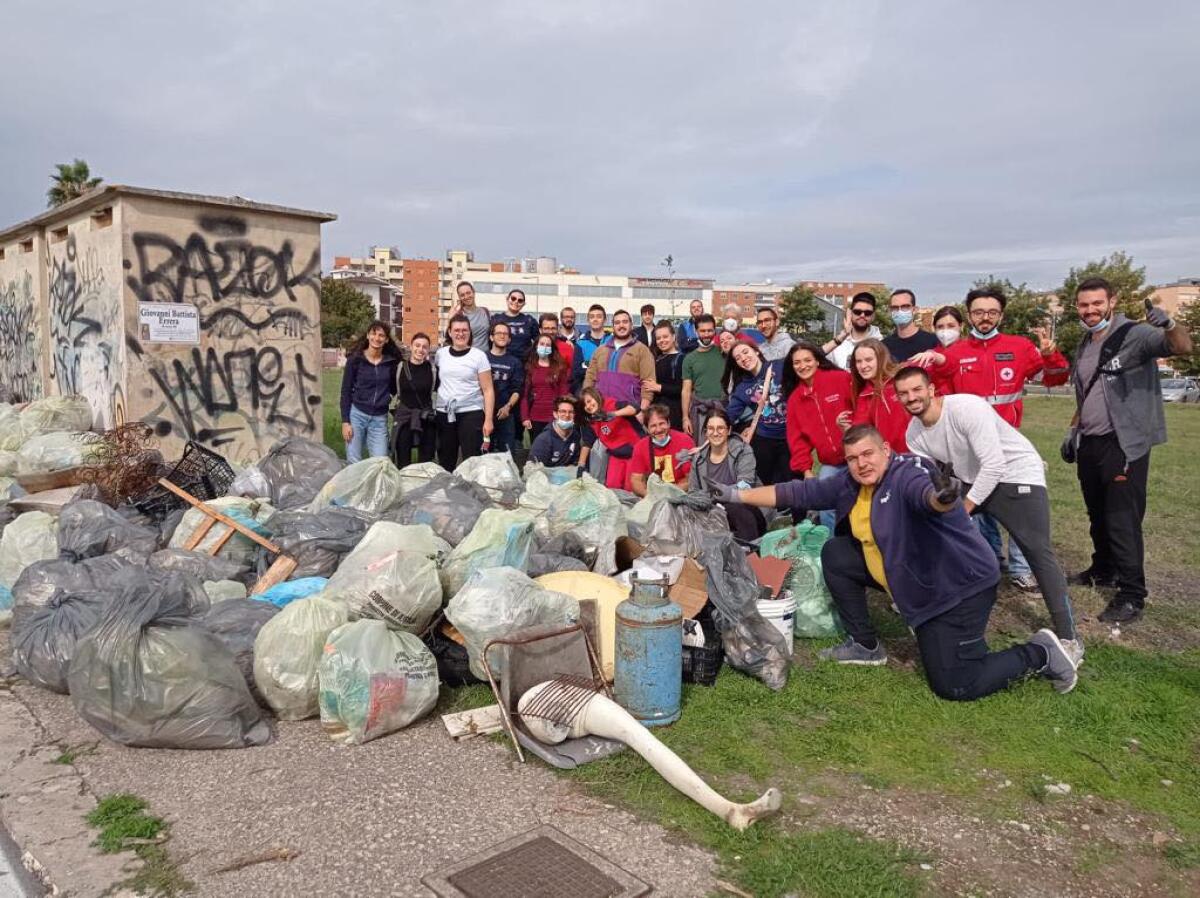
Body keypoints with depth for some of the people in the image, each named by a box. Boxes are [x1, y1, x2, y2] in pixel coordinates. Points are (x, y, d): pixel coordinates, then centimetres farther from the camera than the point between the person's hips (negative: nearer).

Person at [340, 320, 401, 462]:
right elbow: (345, 391, -2)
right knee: (354, 463, 0)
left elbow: (394, 389, 14)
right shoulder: (355, 359, -3)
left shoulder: (391, 361, 4)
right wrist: (345, 421, -7)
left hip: (380, 418, 2)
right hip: (357, 414, -2)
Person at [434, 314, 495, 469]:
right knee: (445, 461, 11)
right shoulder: (441, 354, 7)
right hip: (444, 414, 4)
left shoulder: (479, 356, -4)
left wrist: (488, 419, -12)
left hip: (471, 413, -4)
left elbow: (488, 390, -6)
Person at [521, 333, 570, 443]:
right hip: (534, 417, 1)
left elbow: (564, 393, 3)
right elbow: (525, 394, 4)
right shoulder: (530, 367, 8)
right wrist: (525, 417, -4)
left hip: (554, 417, -1)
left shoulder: (560, 368, 6)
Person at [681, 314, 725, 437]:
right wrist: (685, 417, -1)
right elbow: (686, 390, 6)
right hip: (699, 409, 0)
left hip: (723, 407, 0)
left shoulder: (723, 352, 7)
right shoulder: (690, 358, 7)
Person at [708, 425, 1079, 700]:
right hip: (910, 581, 8)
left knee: (954, 686, -12)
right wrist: (738, 495, 0)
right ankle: (866, 646, 16)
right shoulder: (849, 484, -3)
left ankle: (1040, 653, 12)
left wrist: (939, 498, -74)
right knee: (835, 554, 4)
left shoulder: (907, 473, -26)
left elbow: (922, 490, -50)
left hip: (961, 586, -8)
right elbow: (798, 492, 2)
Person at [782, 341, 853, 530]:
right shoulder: (794, 398, 8)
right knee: (826, 509, -1)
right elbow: (797, 436, 8)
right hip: (830, 465, 4)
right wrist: (805, 468, 2)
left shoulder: (841, 379, -8)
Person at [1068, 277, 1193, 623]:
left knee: (1123, 521, -7)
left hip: (1124, 446, -7)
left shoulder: (1135, 334, -11)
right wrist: (1073, 433, 21)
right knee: (1098, 516, 19)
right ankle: (1103, 571, 36)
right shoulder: (1084, 346, 12)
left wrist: (1170, 325, -48)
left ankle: (1132, 596, 0)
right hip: (1089, 445, 7)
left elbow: (1184, 347, -29)